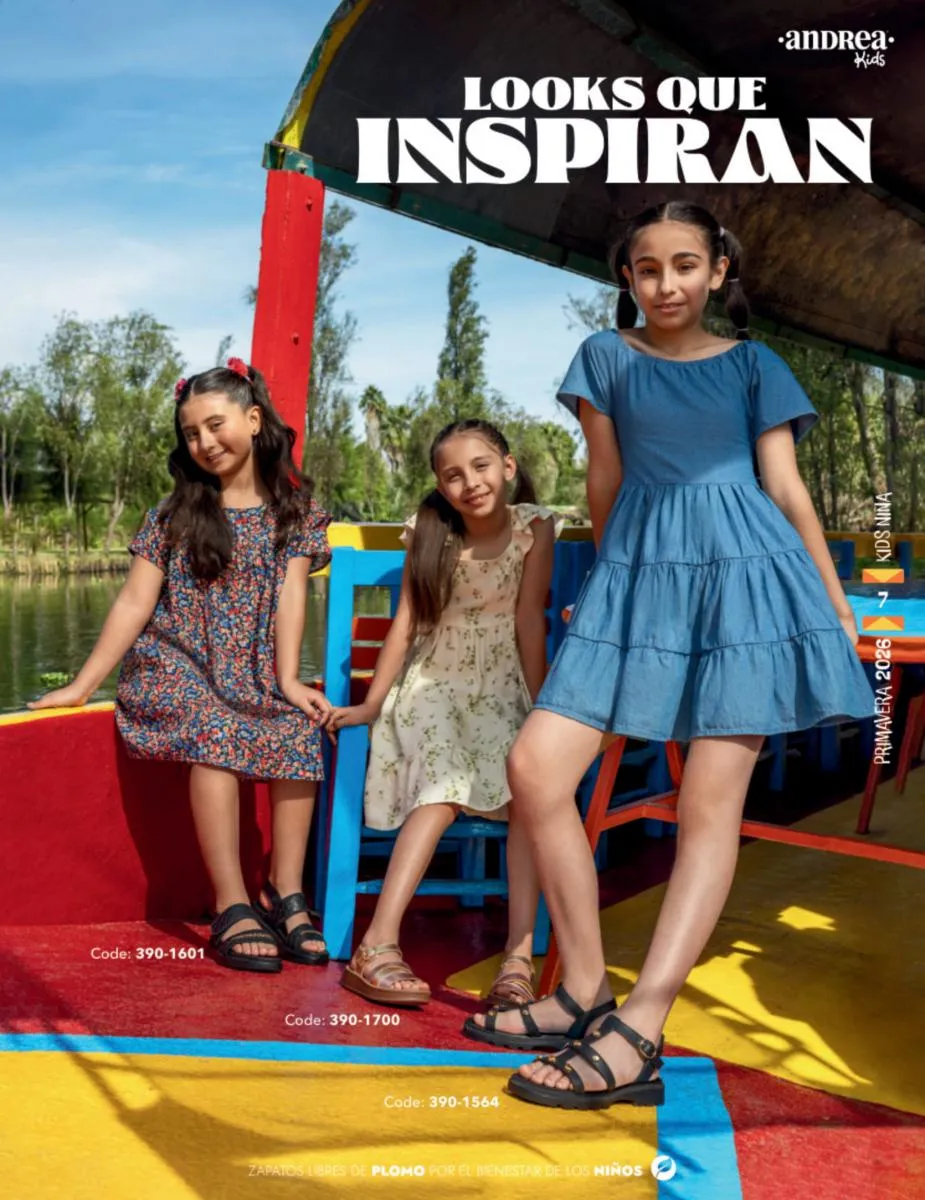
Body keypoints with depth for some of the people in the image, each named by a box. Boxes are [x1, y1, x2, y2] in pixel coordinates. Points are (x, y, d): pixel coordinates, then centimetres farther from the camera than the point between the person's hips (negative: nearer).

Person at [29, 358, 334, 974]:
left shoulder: (295, 509, 4)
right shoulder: (175, 513, 4)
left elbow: (291, 595, -6)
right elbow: (135, 603, 0)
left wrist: (287, 679, -19)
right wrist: (82, 685, -5)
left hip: (251, 672, 1)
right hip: (175, 663, -1)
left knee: (300, 730, -30)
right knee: (214, 728, -33)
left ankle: (286, 893, -19)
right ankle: (233, 907, -31)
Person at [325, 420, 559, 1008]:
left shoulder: (534, 526, -7)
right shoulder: (429, 532, -3)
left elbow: (529, 619, -9)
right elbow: (406, 622, -3)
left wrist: (540, 706, -12)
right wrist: (372, 704, -4)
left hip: (504, 684, 0)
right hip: (434, 682, 0)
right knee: (443, 790, -25)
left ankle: (519, 957, -26)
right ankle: (378, 946, -29)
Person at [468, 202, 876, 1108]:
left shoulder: (754, 366, 9)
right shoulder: (605, 357, 12)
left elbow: (787, 488, 7)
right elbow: (605, 481, 14)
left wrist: (837, 608, 4)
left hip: (744, 573, -1)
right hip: (636, 576, 2)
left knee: (711, 802, -9)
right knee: (534, 767, -10)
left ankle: (639, 1033, -8)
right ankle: (585, 991, 4)